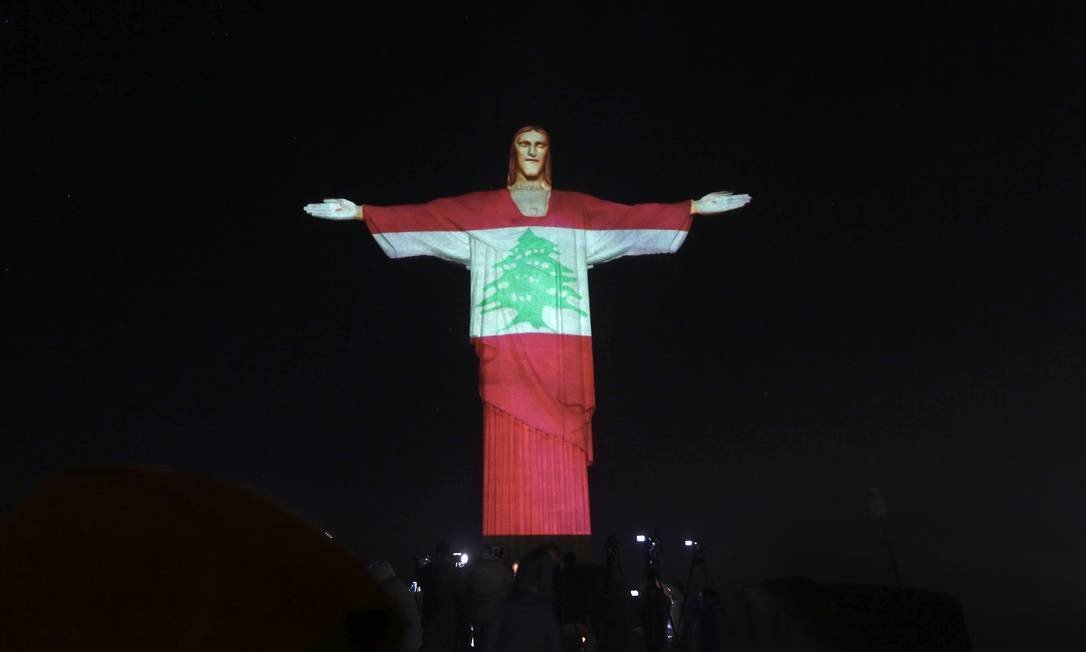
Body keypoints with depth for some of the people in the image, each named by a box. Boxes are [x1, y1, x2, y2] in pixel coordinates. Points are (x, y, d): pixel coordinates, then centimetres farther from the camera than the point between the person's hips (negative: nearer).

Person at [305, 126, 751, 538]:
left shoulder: (577, 209, 17)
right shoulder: (480, 209, 14)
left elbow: (632, 217, 12)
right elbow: (422, 216, 9)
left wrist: (696, 207, 7)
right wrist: (360, 212, 2)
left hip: (562, 349, 1)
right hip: (507, 349, 0)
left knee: (561, 460, 0)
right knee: (512, 452, -3)